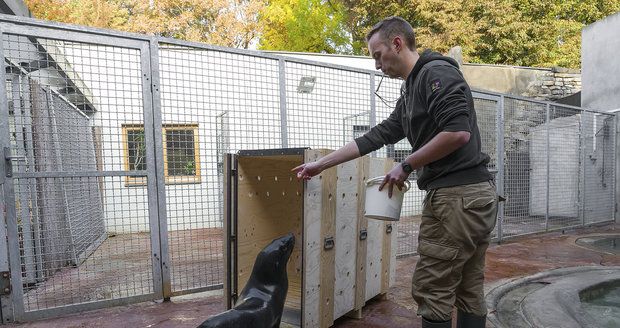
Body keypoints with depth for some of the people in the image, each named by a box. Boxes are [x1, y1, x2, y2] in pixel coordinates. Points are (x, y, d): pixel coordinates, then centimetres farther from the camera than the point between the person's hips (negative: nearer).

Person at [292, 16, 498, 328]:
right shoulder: (412, 91, 20)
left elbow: (458, 132, -22)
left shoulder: (437, 73, -9)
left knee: (432, 290, 0)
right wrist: (321, 163, 17)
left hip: (458, 195, -10)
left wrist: (406, 166, -10)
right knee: (468, 291, 15)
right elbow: (378, 135, 19)